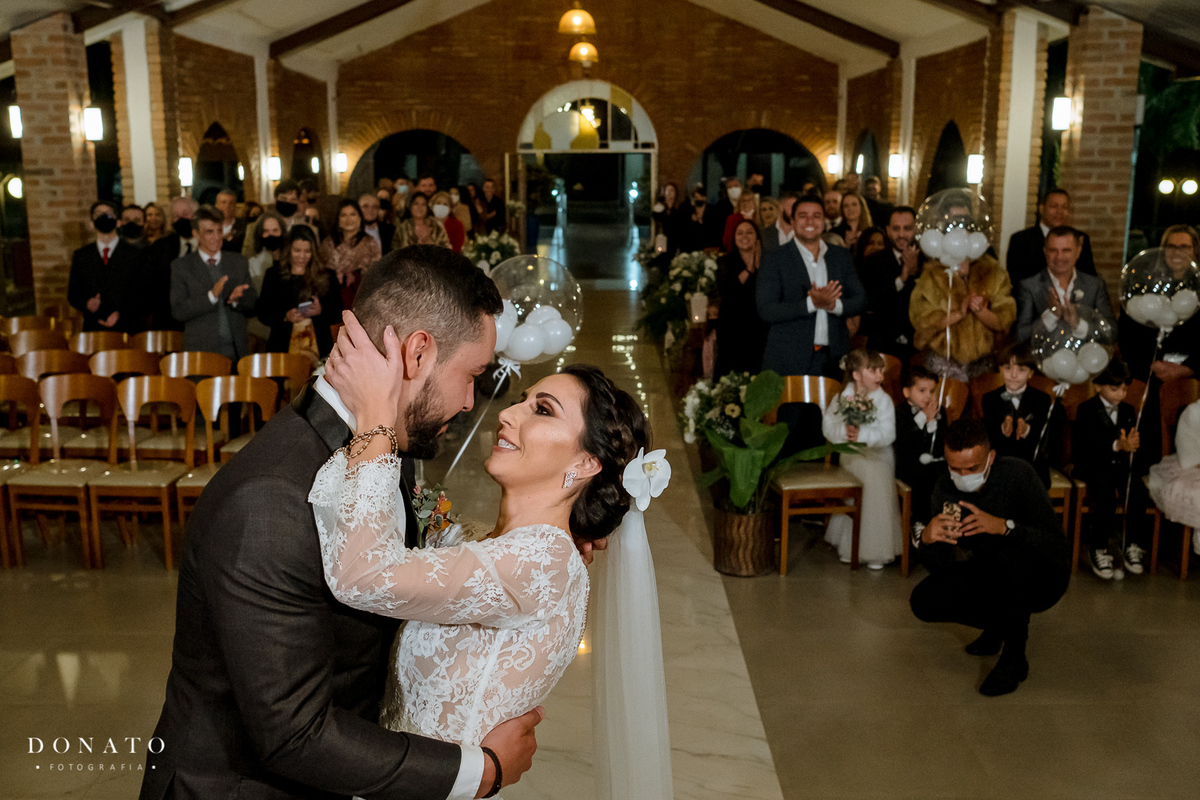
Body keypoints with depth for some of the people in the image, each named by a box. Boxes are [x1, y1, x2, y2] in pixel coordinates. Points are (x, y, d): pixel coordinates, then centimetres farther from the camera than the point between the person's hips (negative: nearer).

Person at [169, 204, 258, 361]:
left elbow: (254, 308, 11)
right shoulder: (181, 266, 4)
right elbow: (178, 312, -5)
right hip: (201, 352, -2)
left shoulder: (239, 262, 12)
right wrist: (211, 296, -17)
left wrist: (236, 300, -10)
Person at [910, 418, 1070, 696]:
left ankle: (1014, 656, -16)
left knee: (1009, 555, -37)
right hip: (991, 580, 5)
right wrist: (928, 539, -34)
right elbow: (940, 566, -11)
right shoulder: (945, 489, -10)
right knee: (923, 601, -17)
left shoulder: (1017, 474, -24)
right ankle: (998, 624, 12)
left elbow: (1058, 547, -31)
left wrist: (1004, 526, -46)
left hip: (1043, 579, -5)